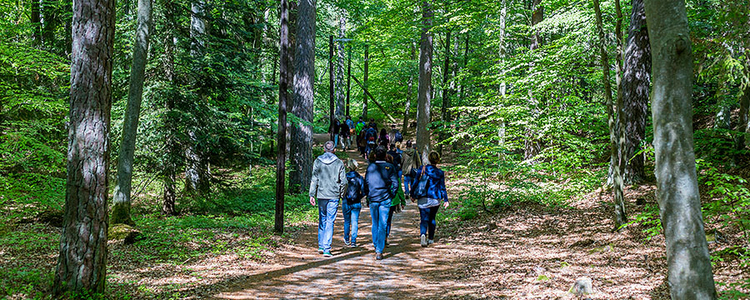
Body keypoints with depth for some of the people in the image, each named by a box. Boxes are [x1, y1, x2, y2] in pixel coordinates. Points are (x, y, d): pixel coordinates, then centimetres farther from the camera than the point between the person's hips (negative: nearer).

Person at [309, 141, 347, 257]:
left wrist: (312, 194, 0)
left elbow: (314, 179, -2)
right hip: (334, 196, -2)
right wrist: (342, 194, 10)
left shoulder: (318, 161, 0)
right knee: (330, 222, 0)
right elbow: (343, 181, -3)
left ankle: (321, 246, 21)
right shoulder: (339, 163, -3)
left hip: (321, 195, 2)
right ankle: (326, 249, -4)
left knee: (322, 220, 17)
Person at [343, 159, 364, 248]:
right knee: (355, 222, 3)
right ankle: (353, 241, -3)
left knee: (347, 221, 16)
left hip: (346, 203, 0)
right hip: (356, 203, 0)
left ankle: (347, 239, 31)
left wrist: (342, 197, 9)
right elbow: (364, 191, -5)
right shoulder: (360, 178, -4)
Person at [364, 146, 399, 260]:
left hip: (373, 199, 1)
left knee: (375, 224, 16)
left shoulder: (370, 166, 0)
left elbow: (366, 183, 3)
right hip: (385, 199, -1)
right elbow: (395, 184, -5)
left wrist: (368, 197, 13)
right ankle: (379, 251, -7)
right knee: (383, 225, -1)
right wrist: (391, 196, 7)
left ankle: (376, 247, 24)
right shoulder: (390, 167, -3)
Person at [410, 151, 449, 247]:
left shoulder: (422, 169, -2)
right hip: (435, 199, 0)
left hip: (423, 199, 0)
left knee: (424, 219, 0)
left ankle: (423, 234, -26)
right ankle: (431, 238, 23)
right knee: (432, 218, 17)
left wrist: (412, 195, 11)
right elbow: (442, 187, -3)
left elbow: (415, 182, 1)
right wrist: (446, 200, 6)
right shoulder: (440, 173, -5)